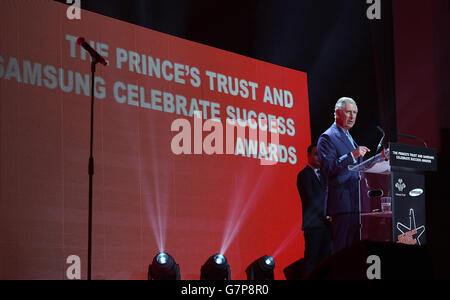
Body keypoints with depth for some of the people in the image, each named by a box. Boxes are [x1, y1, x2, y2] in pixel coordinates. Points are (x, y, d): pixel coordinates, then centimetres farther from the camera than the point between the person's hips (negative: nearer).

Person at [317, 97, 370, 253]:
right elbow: (328, 168, -16)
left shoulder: (349, 137, 26)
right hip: (343, 203, -9)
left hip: (356, 202, 9)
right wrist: (352, 155, -20)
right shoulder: (327, 138, -3)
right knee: (342, 250, -12)